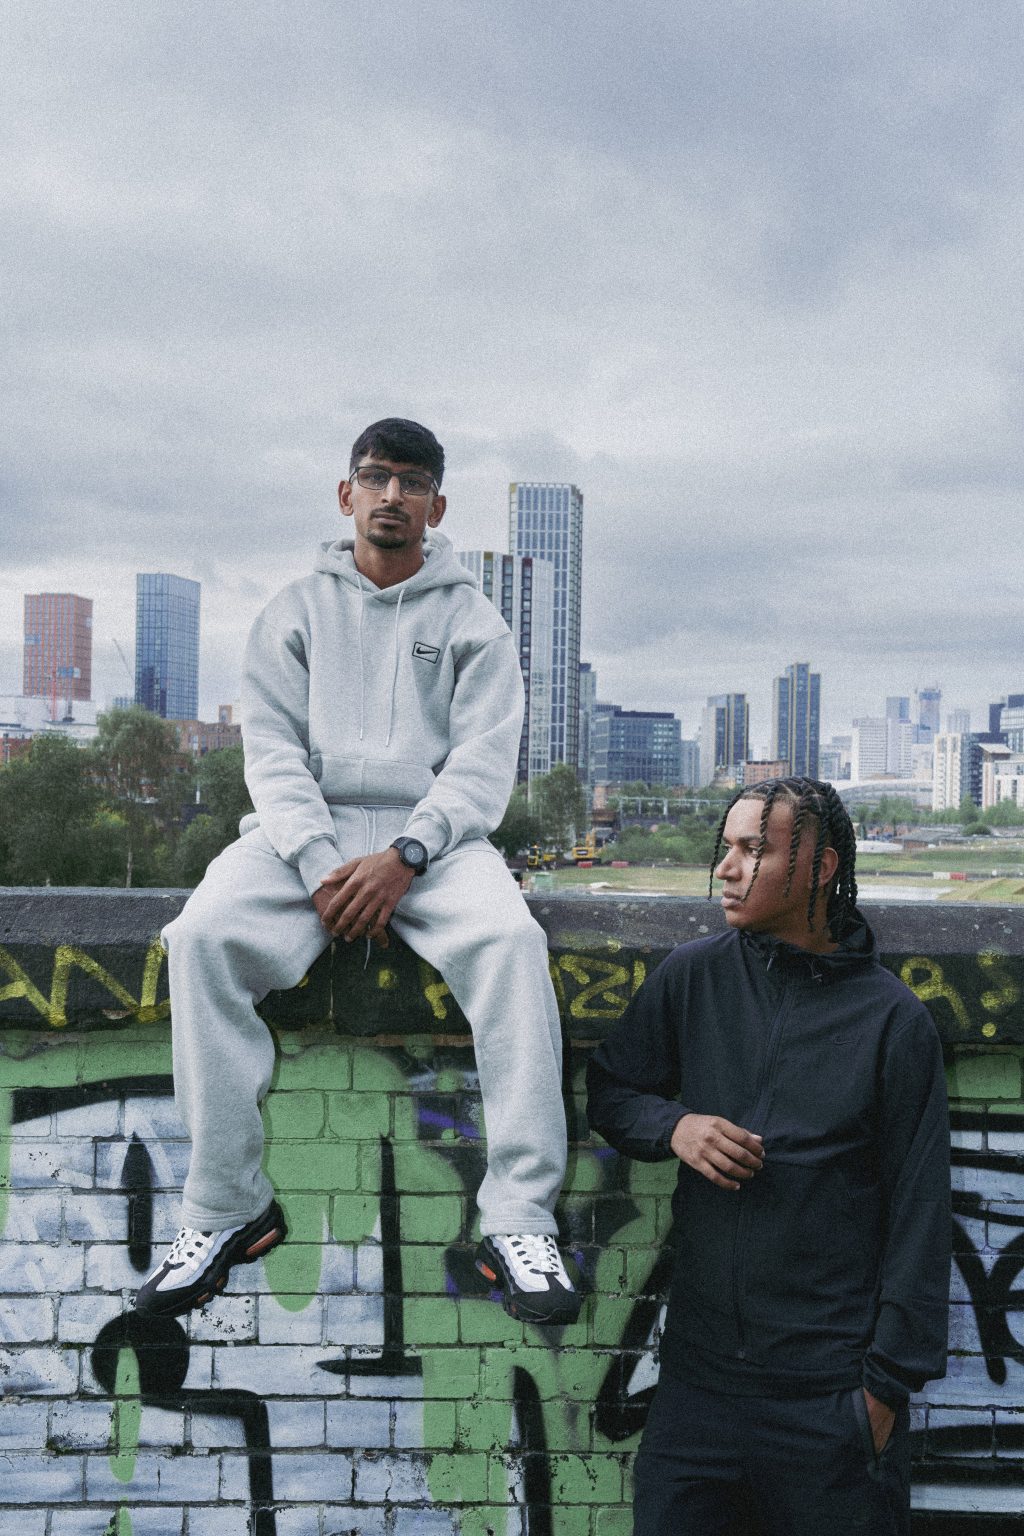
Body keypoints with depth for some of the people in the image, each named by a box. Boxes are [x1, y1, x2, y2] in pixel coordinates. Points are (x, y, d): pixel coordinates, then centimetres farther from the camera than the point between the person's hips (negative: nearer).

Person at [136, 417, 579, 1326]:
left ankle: (521, 1221, -28)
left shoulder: (472, 620, 12)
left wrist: (403, 857, -17)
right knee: (204, 936, -28)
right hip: (306, 832, 1)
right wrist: (320, 864, -14)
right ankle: (226, 1208, -19)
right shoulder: (296, 610, 15)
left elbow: (484, 762, 0)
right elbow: (273, 749, 4)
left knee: (510, 938, -32)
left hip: (433, 834, -1)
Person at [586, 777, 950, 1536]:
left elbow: (920, 1212, -4)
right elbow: (611, 1091, 13)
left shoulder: (892, 1017, -6)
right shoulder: (693, 976, 2)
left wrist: (889, 1379, -5)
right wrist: (674, 1126, -9)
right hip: (700, 1374, 3)